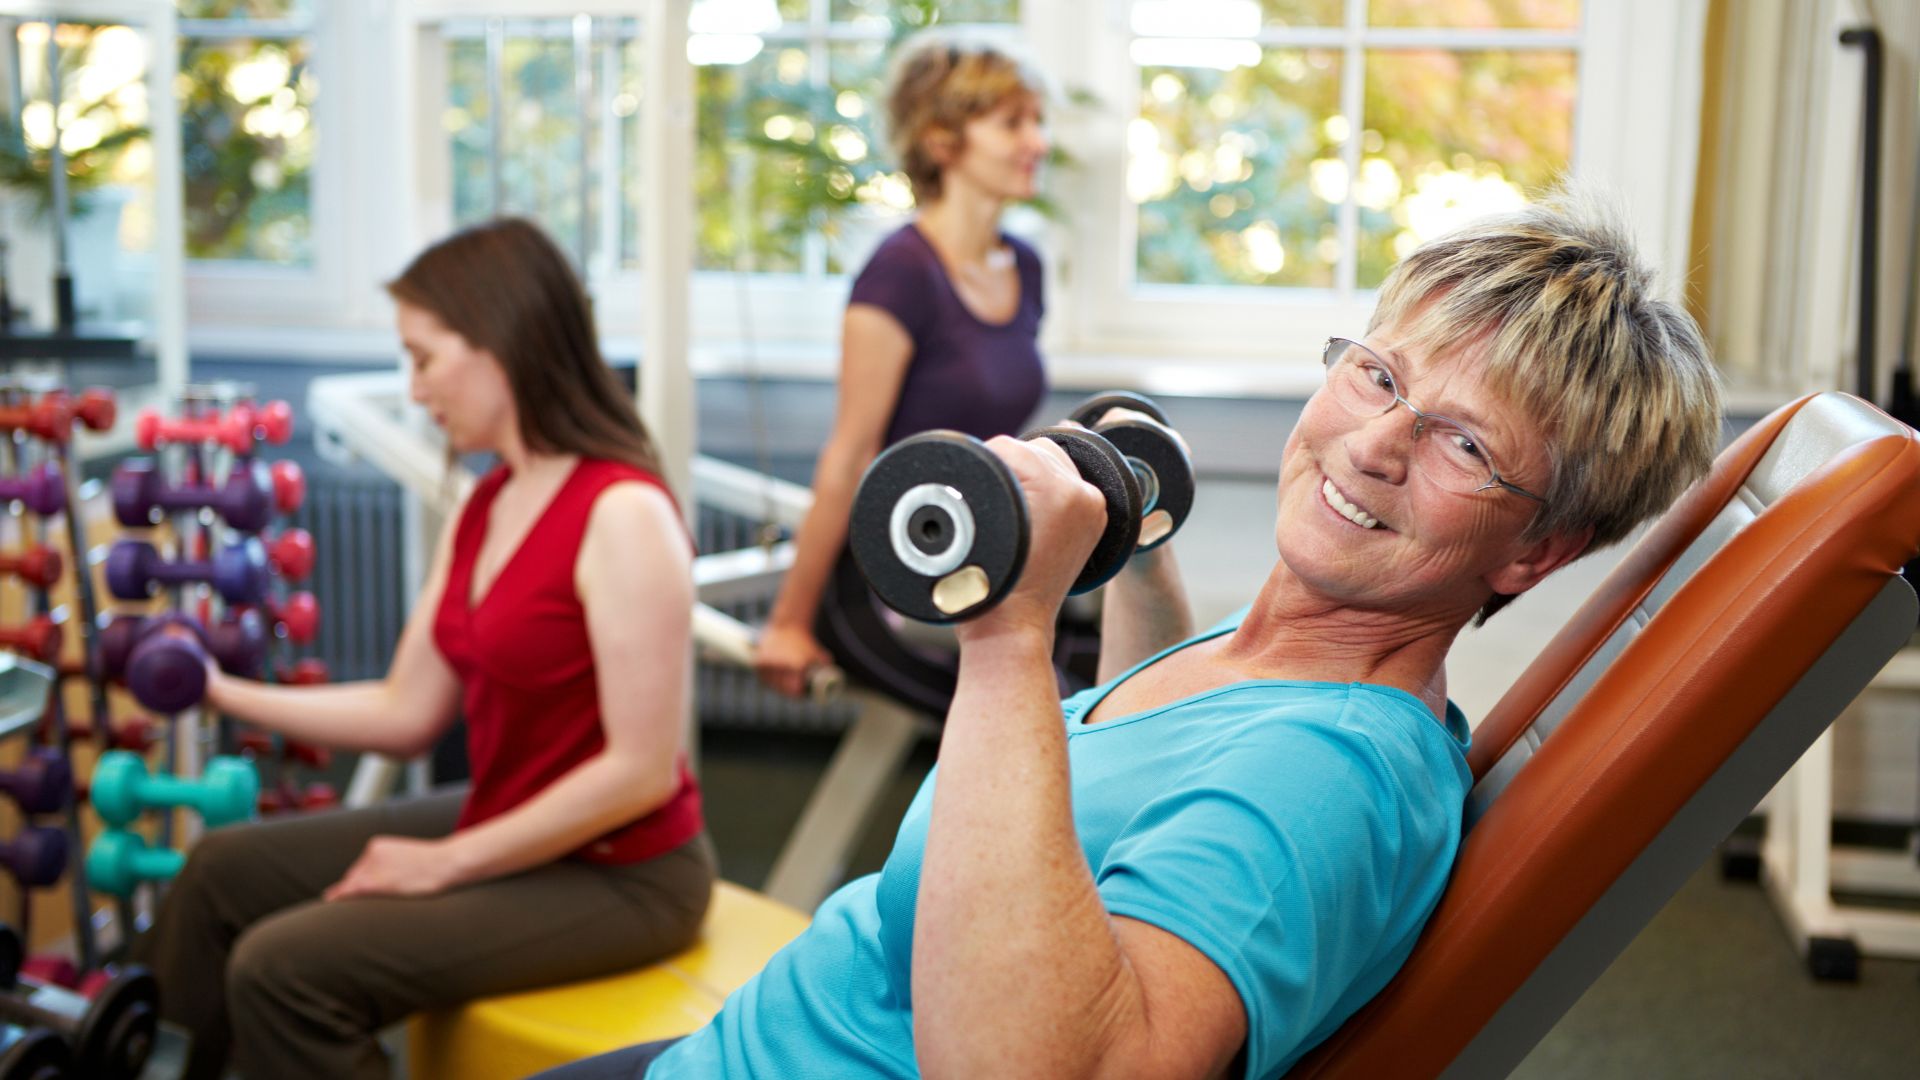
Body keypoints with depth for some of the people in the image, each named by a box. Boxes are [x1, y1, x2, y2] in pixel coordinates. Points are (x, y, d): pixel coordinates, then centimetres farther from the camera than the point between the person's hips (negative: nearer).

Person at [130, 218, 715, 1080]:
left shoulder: (623, 514, -22)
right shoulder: (482, 509, 5)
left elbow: (643, 771, -23)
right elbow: (407, 714, 7)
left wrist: (449, 862, -17)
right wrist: (226, 693, 4)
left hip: (617, 875, -9)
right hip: (507, 829, 9)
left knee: (287, 969, -18)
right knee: (225, 871, 16)